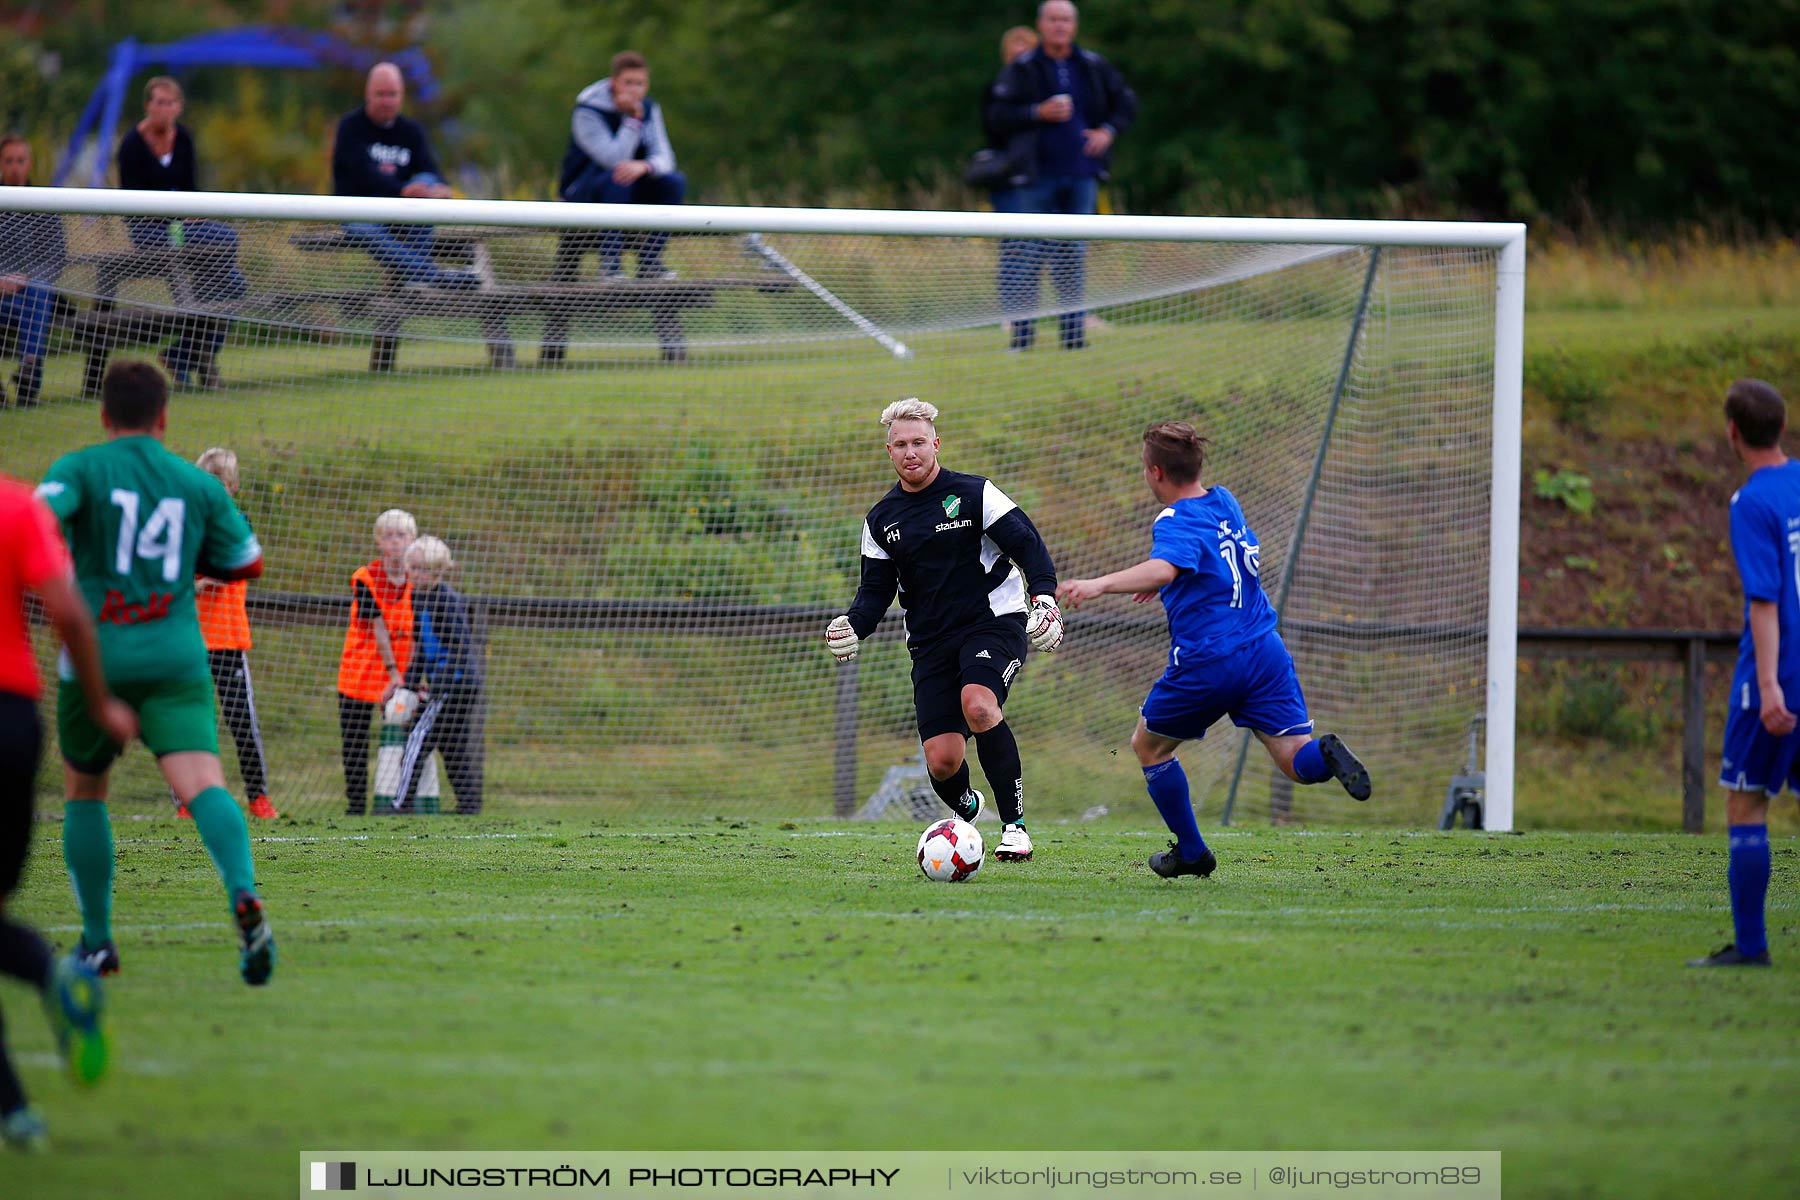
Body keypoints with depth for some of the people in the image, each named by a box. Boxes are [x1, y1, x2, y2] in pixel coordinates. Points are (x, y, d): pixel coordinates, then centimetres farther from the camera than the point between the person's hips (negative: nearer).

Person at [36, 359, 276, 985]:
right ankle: (243, 893, -44)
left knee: (84, 792, 21)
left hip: (96, 657, 0)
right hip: (176, 660, 1)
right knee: (202, 785, -15)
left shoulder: (80, 469, 3)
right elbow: (246, 561, 19)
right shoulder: (198, 485, 11)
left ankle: (96, 941, 21)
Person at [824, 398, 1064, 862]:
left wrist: (1044, 598, -20)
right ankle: (965, 807, 30)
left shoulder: (974, 494, -2)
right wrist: (853, 625, -9)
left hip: (994, 621, -4)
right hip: (932, 643, 4)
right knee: (942, 762, -8)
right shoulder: (882, 519, 10)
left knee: (978, 705, -34)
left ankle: (1015, 824, -25)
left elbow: (1028, 545, -4)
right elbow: (876, 589, 12)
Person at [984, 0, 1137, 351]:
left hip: (1080, 175, 3)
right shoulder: (1021, 70, -2)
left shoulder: (1094, 68, 8)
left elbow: (1126, 101, 19)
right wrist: (1039, 113, -21)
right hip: (1035, 178, -3)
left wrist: (1109, 130, 1)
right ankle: (1022, 331, 0)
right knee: (1024, 254, -6)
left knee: (1073, 255, 6)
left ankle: (1073, 331, 10)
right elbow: (997, 118, -8)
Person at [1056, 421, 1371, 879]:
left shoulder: (1176, 522, -11)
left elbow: (1163, 569, -34)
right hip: (1265, 650, 6)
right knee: (1297, 761, -1)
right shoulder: (1225, 503, 13)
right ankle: (1326, 754, -36)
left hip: (1207, 663, -6)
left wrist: (1099, 584, -45)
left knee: (1148, 745, 19)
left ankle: (1190, 852, 22)